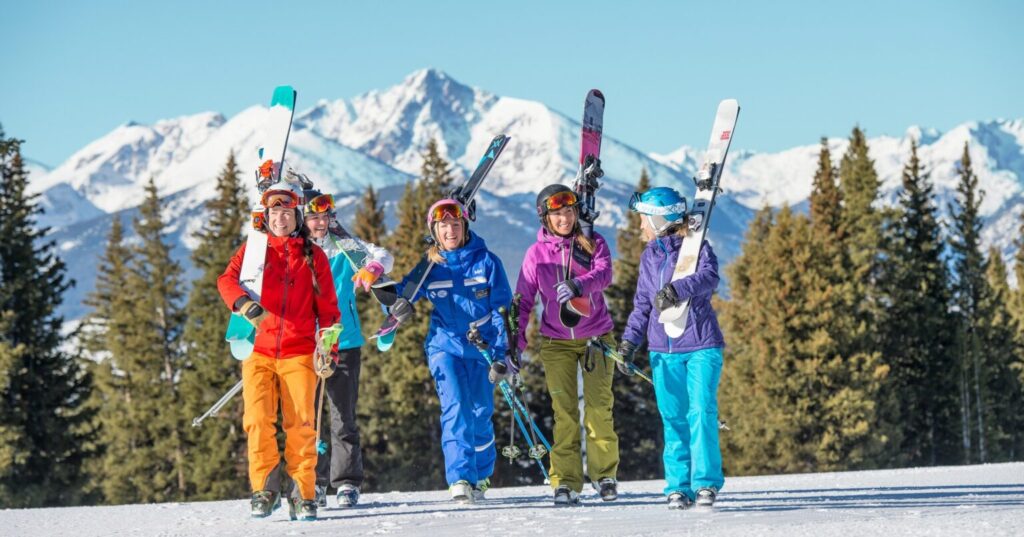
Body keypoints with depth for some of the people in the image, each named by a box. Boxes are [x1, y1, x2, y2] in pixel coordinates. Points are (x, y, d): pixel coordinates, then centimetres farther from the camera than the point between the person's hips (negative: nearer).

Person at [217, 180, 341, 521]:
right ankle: (265, 488, -2)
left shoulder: (313, 255, 13)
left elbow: (327, 306, 13)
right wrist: (244, 303, -26)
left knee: (301, 423, -10)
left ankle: (302, 493, -2)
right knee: (258, 419, -14)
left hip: (298, 352, 0)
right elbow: (227, 279, -4)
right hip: (259, 350, 0)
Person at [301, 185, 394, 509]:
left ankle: (347, 483, 4)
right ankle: (313, 483, 8)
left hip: (343, 344, -1)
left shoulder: (345, 248, 5)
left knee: (343, 417, 0)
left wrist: (372, 268, -22)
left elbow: (383, 257, 0)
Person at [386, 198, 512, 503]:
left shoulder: (486, 261, -2)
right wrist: (399, 306, -24)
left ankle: (480, 477, 25)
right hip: (445, 346, 0)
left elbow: (502, 310, -2)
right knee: (456, 409, -17)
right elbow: (402, 293, 2)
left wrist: (502, 355, -8)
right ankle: (460, 478, -22)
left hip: (482, 349, 0)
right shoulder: (430, 266, 2)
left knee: (481, 414, 4)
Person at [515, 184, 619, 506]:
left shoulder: (592, 243, 0)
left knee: (599, 407, -3)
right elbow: (523, 301, 4)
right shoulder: (536, 253, 1)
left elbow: (603, 273, -19)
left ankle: (605, 473, 14)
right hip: (556, 342, 0)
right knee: (564, 412, -5)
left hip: (596, 336, 0)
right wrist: (515, 344, -3)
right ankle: (566, 482, -2)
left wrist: (578, 285, -40)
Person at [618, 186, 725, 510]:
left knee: (701, 413, -11)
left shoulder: (698, 248, -2)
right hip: (663, 350, 4)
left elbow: (708, 278, -22)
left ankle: (706, 483, -6)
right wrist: (630, 341, 9)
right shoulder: (649, 256, 15)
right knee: (673, 419, 2)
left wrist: (677, 290, -38)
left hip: (701, 345, -4)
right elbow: (642, 304, 19)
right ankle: (678, 486, 6)